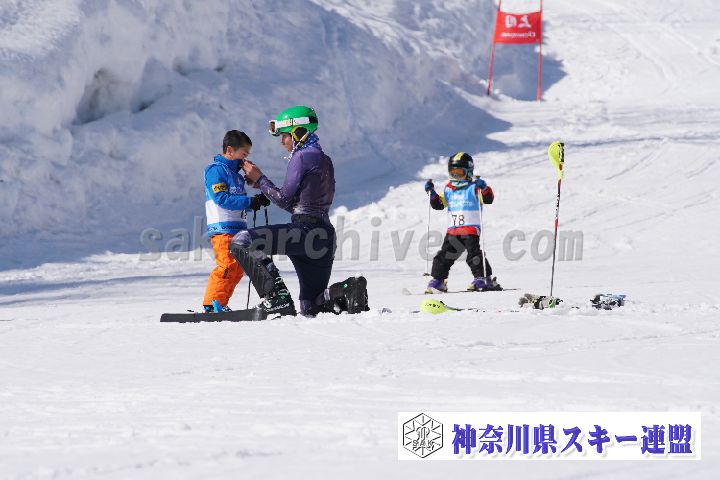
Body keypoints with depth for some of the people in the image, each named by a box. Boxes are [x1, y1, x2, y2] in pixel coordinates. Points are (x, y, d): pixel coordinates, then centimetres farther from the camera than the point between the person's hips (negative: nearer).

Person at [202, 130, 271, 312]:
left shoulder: (235, 173, 22)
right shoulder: (216, 170, -8)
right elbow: (222, 199, -19)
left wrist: (258, 200, 4)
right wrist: (250, 202, -19)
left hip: (237, 228, 10)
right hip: (222, 228, -10)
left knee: (237, 269, 10)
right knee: (228, 265, -18)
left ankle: (220, 304, 14)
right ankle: (212, 304, -17)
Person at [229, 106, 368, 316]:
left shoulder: (302, 157, -7)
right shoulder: (325, 160, 21)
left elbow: (284, 200, -6)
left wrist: (259, 179, 7)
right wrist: (262, 183, 24)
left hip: (305, 230, -9)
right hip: (325, 236, 9)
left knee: (241, 242, -13)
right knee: (310, 308, 16)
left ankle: (277, 298, -19)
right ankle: (348, 291, -11)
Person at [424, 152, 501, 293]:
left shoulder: (474, 188, -3)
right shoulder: (448, 189, 15)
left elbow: (489, 199, -13)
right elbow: (439, 204, 20)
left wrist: (483, 188, -30)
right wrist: (432, 193, 6)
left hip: (471, 228, -6)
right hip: (453, 230, 6)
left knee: (473, 254, -14)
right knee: (445, 256, 6)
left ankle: (484, 278, -8)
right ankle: (438, 281, 13)